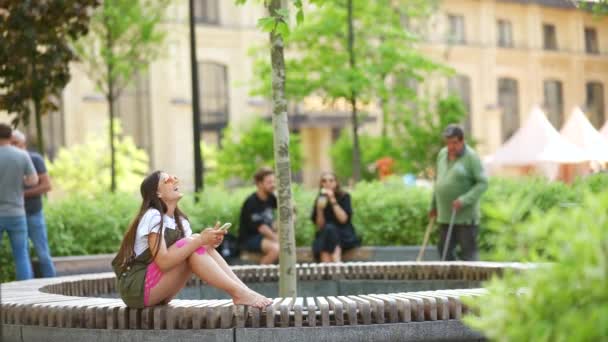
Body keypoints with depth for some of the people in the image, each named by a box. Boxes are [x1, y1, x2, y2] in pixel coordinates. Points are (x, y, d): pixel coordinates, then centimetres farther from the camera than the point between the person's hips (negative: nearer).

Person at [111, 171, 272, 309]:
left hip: (157, 292, 8)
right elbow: (163, 261, -25)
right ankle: (238, 293, -24)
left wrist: (208, 242, -18)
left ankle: (243, 290, -16)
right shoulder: (153, 216, -14)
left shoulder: (180, 221, 10)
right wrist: (200, 240, -25)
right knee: (190, 244, -22)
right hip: (136, 288, -8)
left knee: (200, 245, -7)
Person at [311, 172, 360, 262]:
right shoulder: (319, 200, 2)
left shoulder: (344, 197, -3)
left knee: (330, 229, -32)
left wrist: (333, 200, -21)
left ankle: (336, 264, -47)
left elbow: (343, 219, -16)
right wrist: (320, 209, -19)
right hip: (324, 236, 2)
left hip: (344, 236, -2)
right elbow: (319, 226, -3)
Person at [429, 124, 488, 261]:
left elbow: (483, 183, -13)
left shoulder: (471, 157, -8)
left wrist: (464, 200, -21)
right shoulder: (442, 154, 11)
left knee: (468, 253, -4)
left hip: (466, 216, -6)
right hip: (445, 216, 6)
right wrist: (433, 205, 21)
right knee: (444, 251, 8)